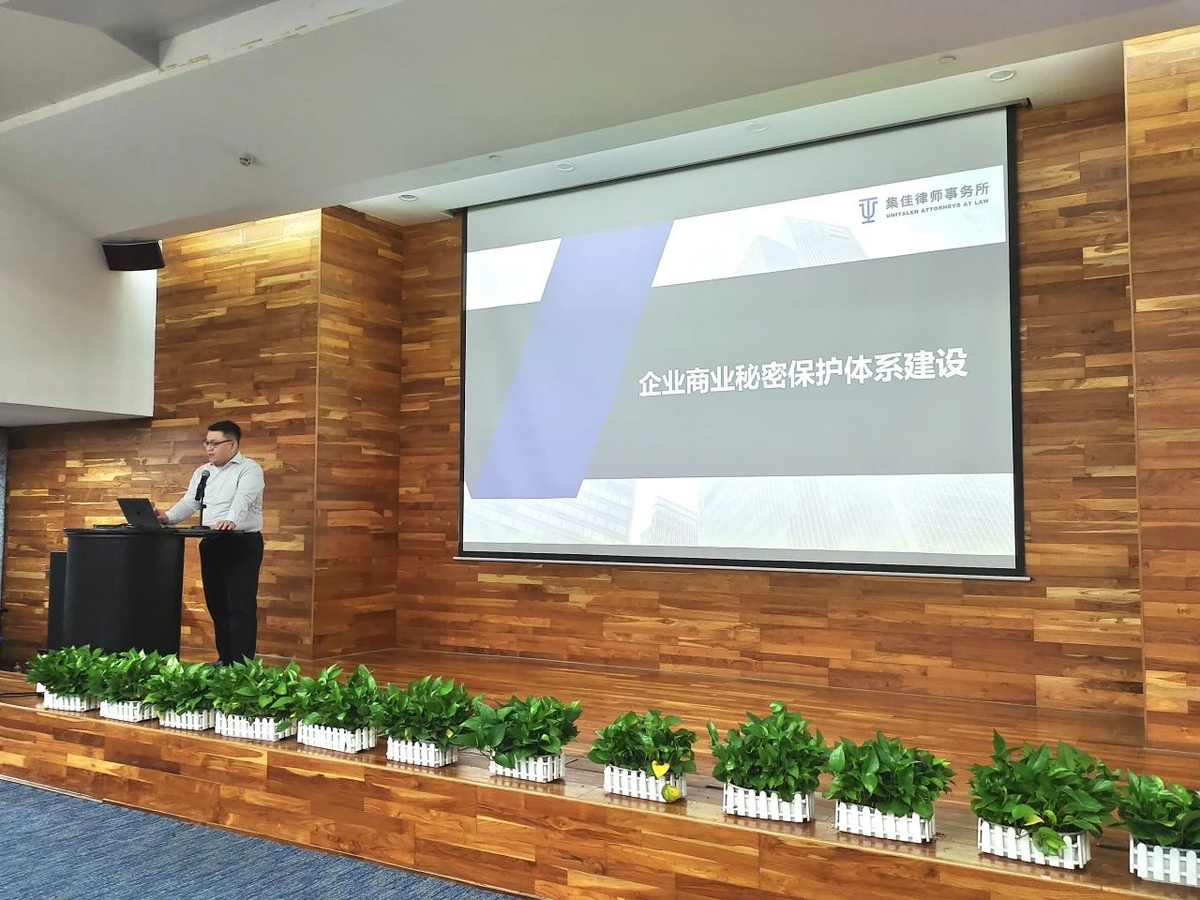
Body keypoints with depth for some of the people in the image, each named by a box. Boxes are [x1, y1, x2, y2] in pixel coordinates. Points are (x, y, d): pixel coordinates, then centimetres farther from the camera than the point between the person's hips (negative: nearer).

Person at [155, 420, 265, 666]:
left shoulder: (250, 469, -7)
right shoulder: (202, 472, 16)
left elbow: (242, 499, -24)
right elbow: (188, 503, 9)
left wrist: (230, 520, -43)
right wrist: (167, 518, -10)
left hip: (242, 542, -7)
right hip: (211, 543, 7)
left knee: (240, 606, -8)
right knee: (216, 604, 10)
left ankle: (242, 664, -6)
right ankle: (224, 659, 19)